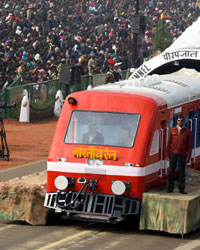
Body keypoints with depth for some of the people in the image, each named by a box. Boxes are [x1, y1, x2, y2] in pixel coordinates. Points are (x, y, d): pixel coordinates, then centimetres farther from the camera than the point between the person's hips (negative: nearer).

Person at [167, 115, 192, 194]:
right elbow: (169, 142, 8)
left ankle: (181, 188, 9)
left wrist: (188, 156, -5)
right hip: (173, 153, 1)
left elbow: (190, 144, 1)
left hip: (182, 154, -1)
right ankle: (170, 188, 10)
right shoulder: (172, 130, 6)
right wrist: (168, 154, 4)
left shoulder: (188, 131, 1)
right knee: (171, 171, 3)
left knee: (181, 171, 2)